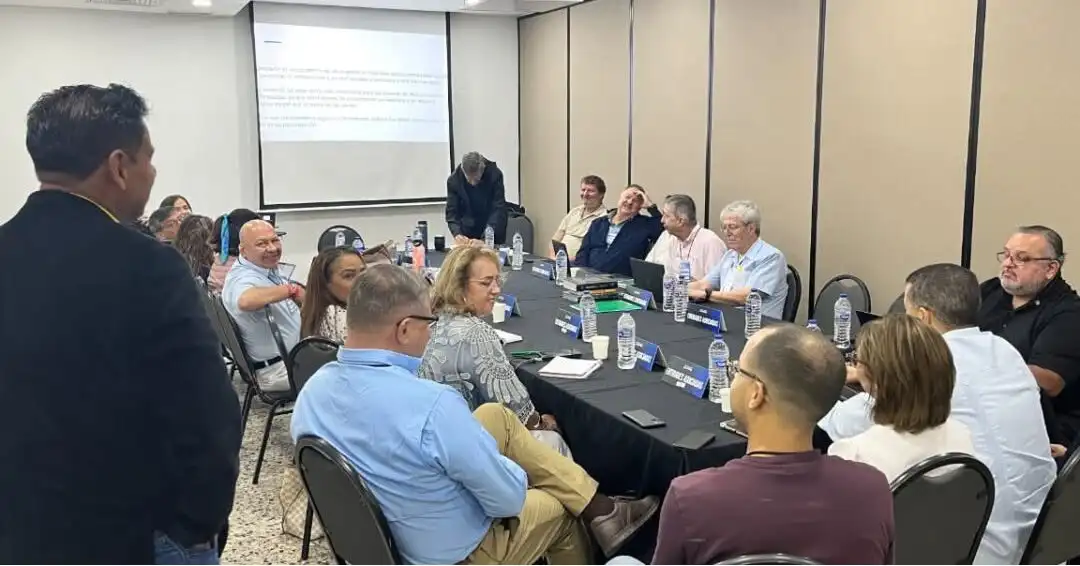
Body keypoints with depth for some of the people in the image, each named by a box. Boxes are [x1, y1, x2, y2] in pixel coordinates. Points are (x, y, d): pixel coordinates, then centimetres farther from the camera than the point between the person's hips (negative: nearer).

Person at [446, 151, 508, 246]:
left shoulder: (495, 175, -21)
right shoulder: (454, 180, -15)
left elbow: (498, 210, -23)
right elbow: (451, 212, -12)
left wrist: (485, 239, -33)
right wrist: (457, 234, -31)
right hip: (467, 235, 1)